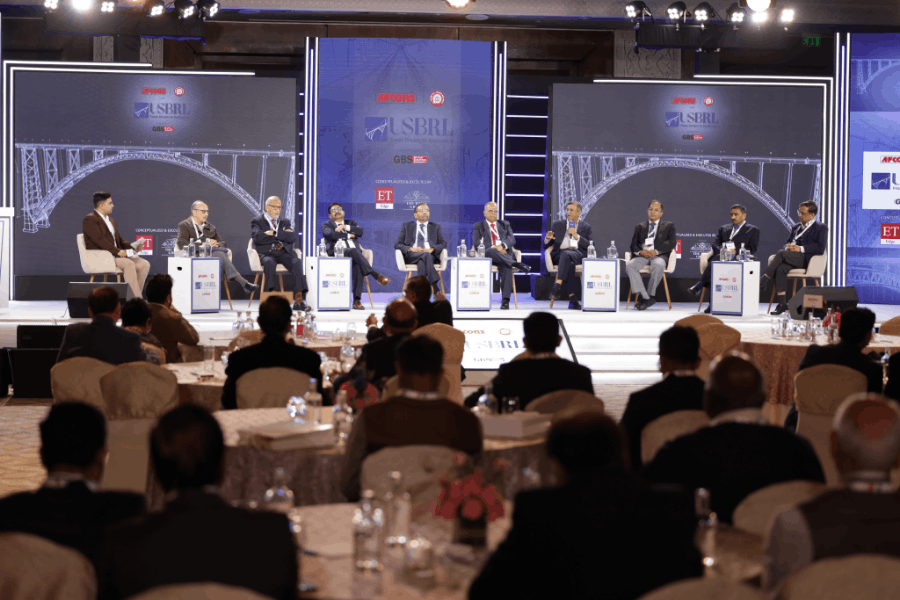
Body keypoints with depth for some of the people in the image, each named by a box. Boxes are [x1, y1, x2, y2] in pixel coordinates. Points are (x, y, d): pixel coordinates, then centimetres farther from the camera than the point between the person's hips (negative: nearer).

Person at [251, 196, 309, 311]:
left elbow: (293, 238, 7)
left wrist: (274, 233, -2)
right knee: (269, 263, -39)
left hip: (284, 253, 3)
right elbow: (258, 237, -8)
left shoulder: (285, 222, 25)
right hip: (266, 253, -3)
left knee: (297, 262, -29)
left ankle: (299, 300, -38)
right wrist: (282, 235, -1)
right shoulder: (257, 222, 14)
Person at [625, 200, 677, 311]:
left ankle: (650, 295, -25)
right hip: (642, 256, 3)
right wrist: (640, 251, -10)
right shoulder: (639, 227, 27)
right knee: (630, 265, -31)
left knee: (658, 265, -40)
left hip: (659, 256, -3)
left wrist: (656, 251, -13)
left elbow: (671, 242, 3)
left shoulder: (669, 226, 19)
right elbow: (633, 244, 16)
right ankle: (644, 297, -32)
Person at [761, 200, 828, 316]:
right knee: (780, 268, -30)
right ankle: (782, 304, -29)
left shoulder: (821, 228, 7)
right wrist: (788, 246, 0)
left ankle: (764, 280, -25)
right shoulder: (796, 227, 28)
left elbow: (820, 247, -7)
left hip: (806, 259, -6)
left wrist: (800, 249, -15)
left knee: (780, 253, -30)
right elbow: (787, 242, 26)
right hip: (792, 258, 6)